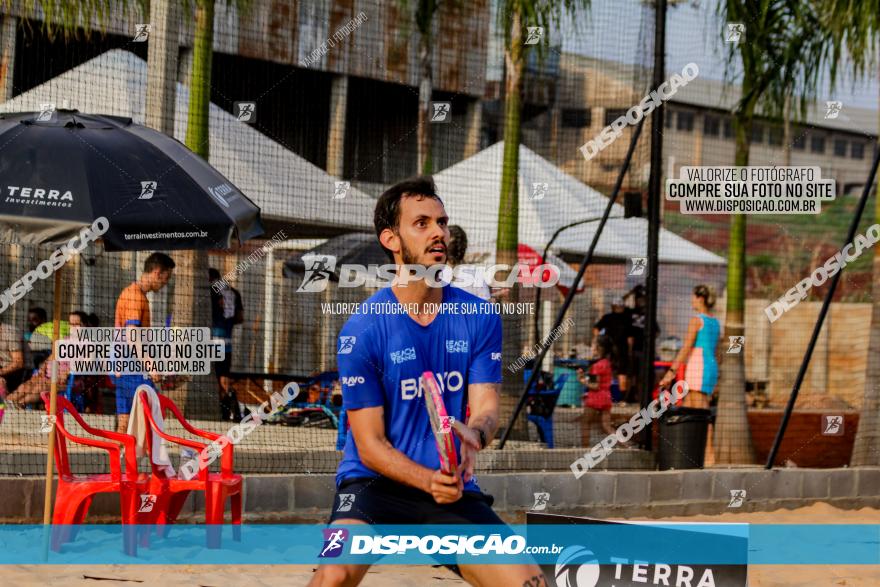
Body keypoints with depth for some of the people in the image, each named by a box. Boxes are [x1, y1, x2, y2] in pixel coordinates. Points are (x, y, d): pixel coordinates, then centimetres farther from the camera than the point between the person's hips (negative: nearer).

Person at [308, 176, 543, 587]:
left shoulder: (480, 317, 1)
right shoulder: (361, 332, -11)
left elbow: (486, 408, -2)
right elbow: (370, 445, -9)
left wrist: (473, 434, -27)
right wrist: (429, 481, -27)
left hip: (455, 491, 4)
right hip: (374, 484, -3)